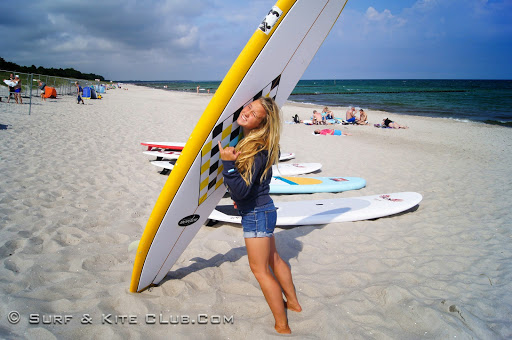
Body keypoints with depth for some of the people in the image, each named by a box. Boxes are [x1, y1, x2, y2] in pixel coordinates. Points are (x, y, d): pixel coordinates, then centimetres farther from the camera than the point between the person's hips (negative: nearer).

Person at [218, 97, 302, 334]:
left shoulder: (258, 150, -27)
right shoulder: (246, 140, 3)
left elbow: (242, 190, -30)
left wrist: (228, 163, -38)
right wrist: (241, 196, 27)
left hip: (257, 213, -10)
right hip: (263, 209, 10)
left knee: (260, 269, 3)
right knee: (273, 259, 24)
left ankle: (282, 327, 16)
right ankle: (293, 303, 43)